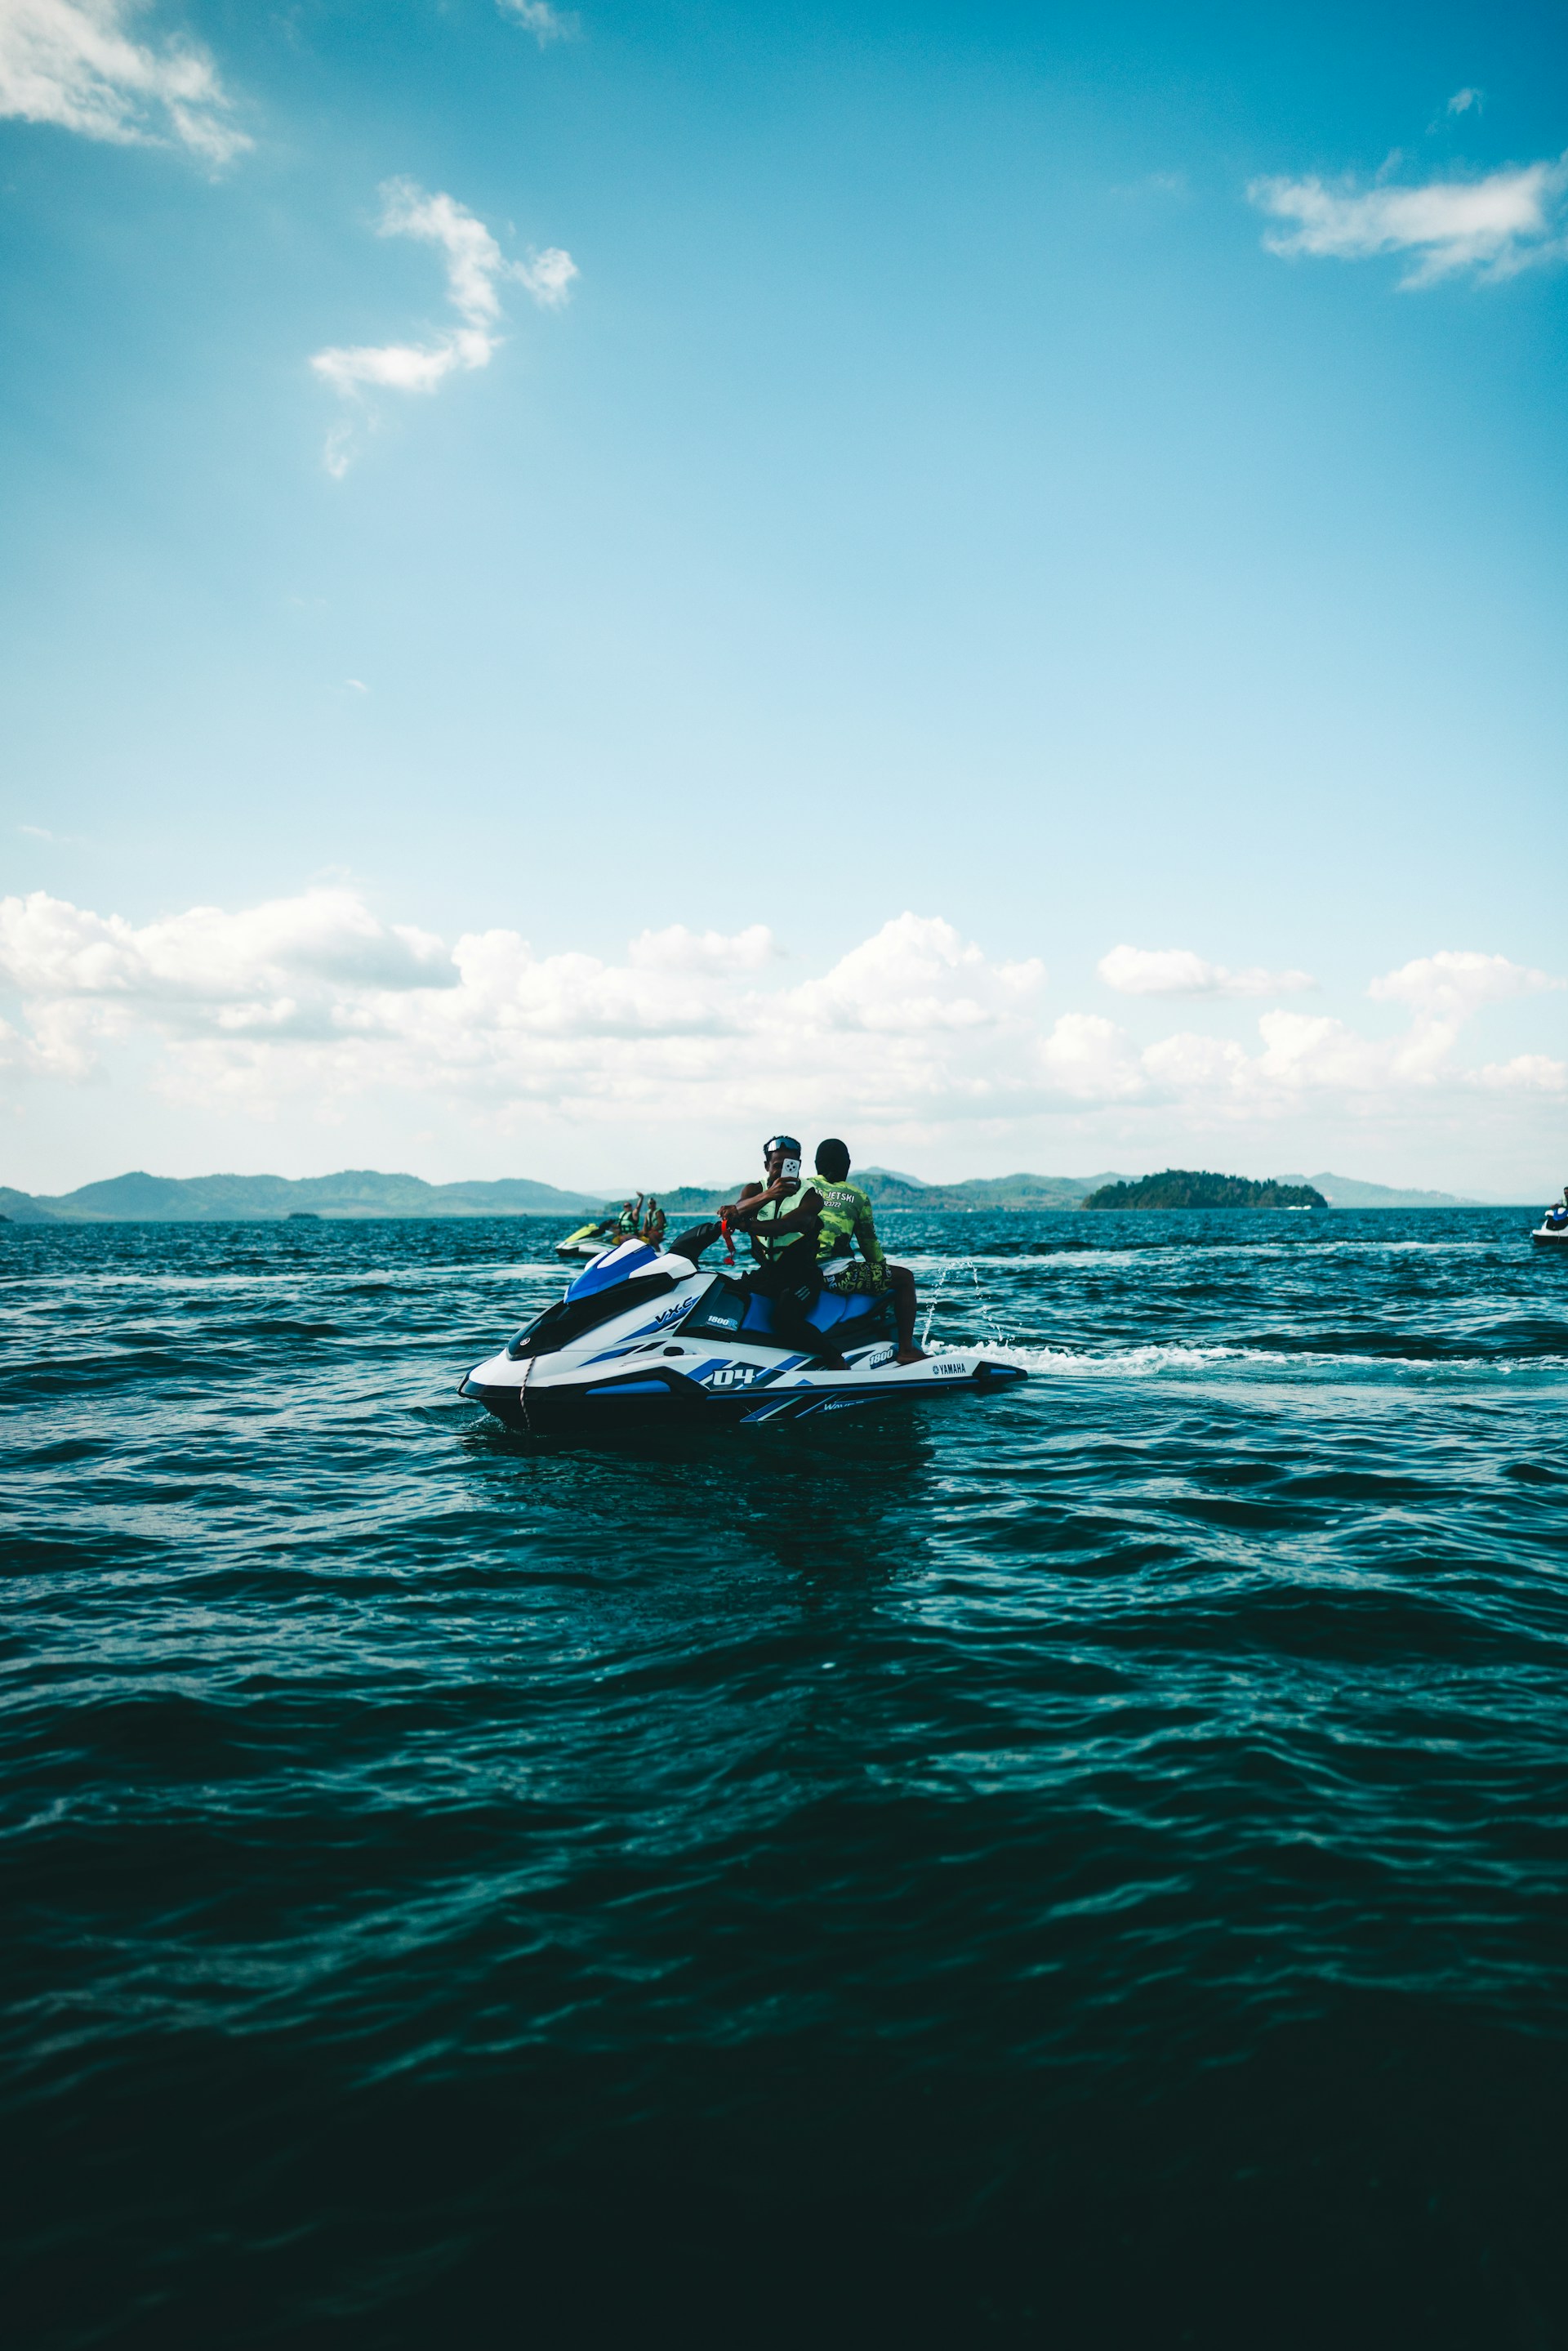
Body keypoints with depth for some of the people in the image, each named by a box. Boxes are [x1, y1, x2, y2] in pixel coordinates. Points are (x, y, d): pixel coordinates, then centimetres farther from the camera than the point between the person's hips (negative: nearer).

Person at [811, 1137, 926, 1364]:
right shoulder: (858, 1196, 7)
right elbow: (869, 1244, 11)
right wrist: (882, 1268, 29)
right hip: (835, 1274, -5)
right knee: (904, 1277, 11)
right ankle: (906, 1349, 8)